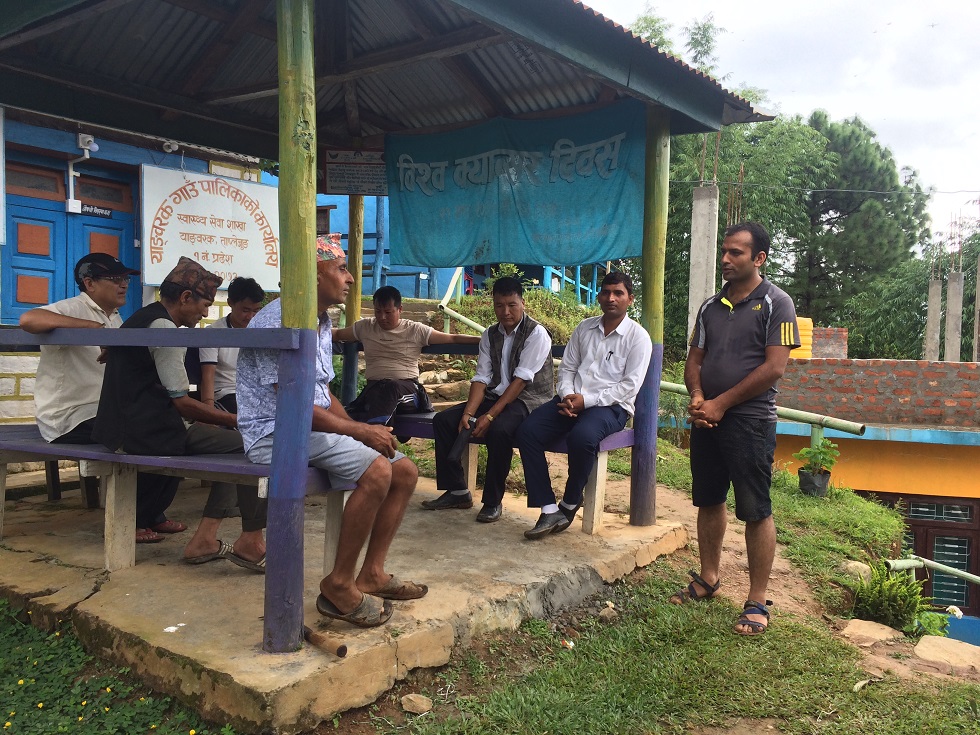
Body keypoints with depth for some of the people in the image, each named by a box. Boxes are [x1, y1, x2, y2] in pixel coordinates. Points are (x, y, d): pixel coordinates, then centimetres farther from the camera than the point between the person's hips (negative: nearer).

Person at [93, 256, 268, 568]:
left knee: (226, 438, 18)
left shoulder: (143, 318, 18)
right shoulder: (163, 327, -14)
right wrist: (238, 420, -7)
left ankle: (204, 538, 10)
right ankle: (250, 541, 0)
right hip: (150, 431, -11)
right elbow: (182, 402, -17)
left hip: (128, 426, 11)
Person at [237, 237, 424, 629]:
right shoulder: (278, 320, -16)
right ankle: (339, 585, -14)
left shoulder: (322, 323, 16)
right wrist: (359, 431, -18)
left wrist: (362, 430, 1)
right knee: (376, 471, -29)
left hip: (317, 428, 10)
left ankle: (371, 573, 8)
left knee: (405, 471, 1)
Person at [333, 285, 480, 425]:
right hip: (374, 387, 2)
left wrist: (482, 339, -8)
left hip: (406, 387, -2)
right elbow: (337, 334, 25)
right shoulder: (365, 327, 15)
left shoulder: (416, 330, 6)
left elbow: (453, 339, 3)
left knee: (391, 387, -41)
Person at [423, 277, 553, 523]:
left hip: (529, 400, -7)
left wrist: (490, 416, -25)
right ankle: (456, 491, 1)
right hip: (495, 397, 7)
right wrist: (468, 413, -16)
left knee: (498, 429, -37)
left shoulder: (536, 333, -11)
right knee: (443, 420, -6)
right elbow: (481, 378, 1)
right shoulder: (490, 336, 9)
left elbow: (521, 380, -19)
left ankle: (492, 502, -18)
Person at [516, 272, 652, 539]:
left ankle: (569, 505, -11)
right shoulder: (585, 327, 16)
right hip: (573, 400, 5)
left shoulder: (638, 337, 0)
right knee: (527, 431, -20)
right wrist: (567, 396, -5)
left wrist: (587, 400, -15)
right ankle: (549, 510, -19)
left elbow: (630, 386, -8)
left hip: (610, 406, -5)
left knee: (582, 436, -37)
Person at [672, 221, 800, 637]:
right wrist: (697, 397, -8)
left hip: (750, 422, -6)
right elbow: (694, 360, 13)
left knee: (755, 512, -1)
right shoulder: (711, 306, 13)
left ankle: (757, 602, 10)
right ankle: (709, 578, 32)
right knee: (709, 501, 15)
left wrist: (720, 404, -14)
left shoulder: (776, 304, -5)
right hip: (706, 420, 6)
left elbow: (774, 368, -13)